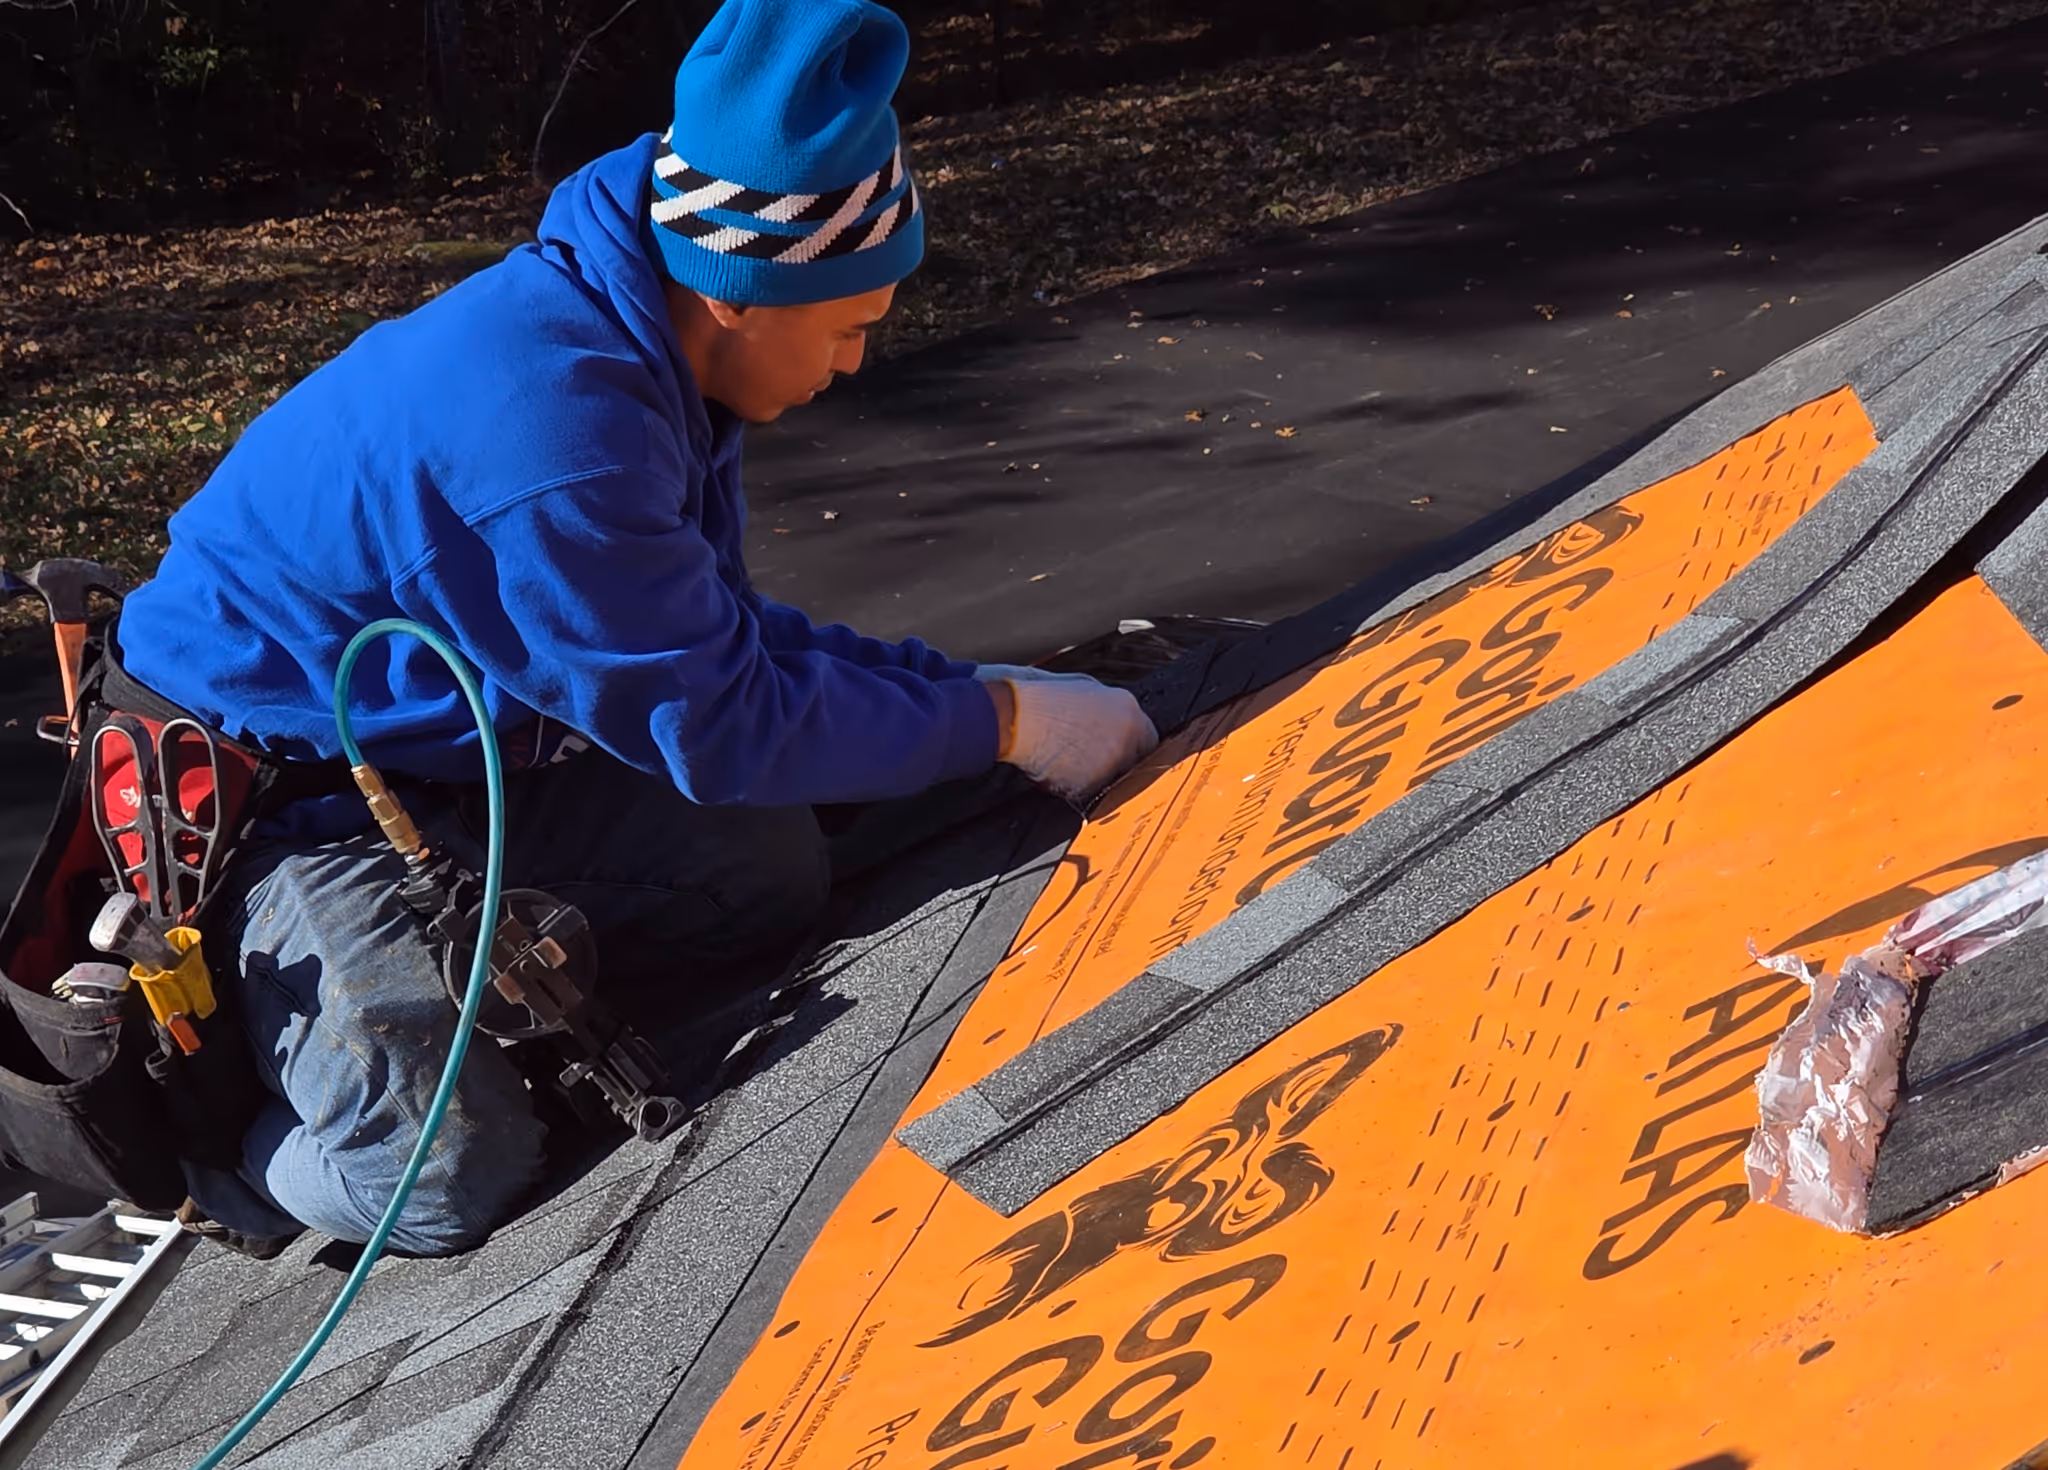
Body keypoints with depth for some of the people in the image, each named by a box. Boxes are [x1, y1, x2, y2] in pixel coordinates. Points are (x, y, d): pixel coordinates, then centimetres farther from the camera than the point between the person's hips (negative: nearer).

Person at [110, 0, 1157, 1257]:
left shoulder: (645, 352, -4)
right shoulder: (555, 434, -34)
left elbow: (716, 634, 5)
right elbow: (723, 725, -25)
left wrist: (958, 681, -2)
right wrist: (999, 721, -16)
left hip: (444, 742, 9)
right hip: (250, 785, -9)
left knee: (771, 872, 0)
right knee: (453, 1174, -19)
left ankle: (430, 976, 9)